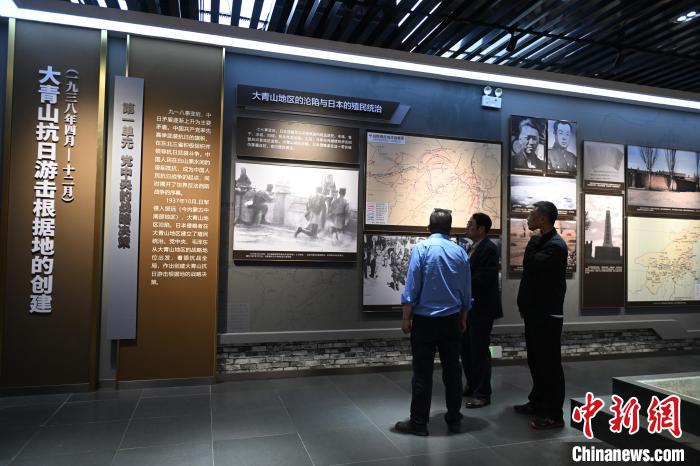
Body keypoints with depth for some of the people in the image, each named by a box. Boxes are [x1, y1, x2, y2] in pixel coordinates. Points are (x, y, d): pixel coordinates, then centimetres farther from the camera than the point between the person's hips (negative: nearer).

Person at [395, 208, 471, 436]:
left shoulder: (421, 248, -11)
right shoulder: (460, 252, 2)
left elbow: (411, 287, -12)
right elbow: (466, 291, 9)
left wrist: (406, 318, -4)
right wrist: (463, 319, 20)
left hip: (425, 320, -4)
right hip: (452, 320, 4)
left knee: (423, 372, 2)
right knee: (452, 369, 12)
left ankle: (419, 422, 10)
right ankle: (454, 420, 21)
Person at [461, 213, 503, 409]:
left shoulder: (489, 249, -15)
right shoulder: (471, 248, 13)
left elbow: (485, 278, -23)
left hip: (482, 308, -9)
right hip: (468, 307, 9)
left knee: (479, 350, 0)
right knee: (466, 349, 15)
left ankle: (483, 394, 13)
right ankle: (472, 386, 30)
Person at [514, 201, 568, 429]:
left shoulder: (555, 245, -17)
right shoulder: (541, 242, 12)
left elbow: (531, 265, -27)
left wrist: (533, 242, -11)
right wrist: (524, 303, 13)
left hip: (548, 314, -9)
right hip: (535, 311, 9)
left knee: (549, 362, -2)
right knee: (536, 360, 17)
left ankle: (554, 414, 6)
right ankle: (538, 402, 30)